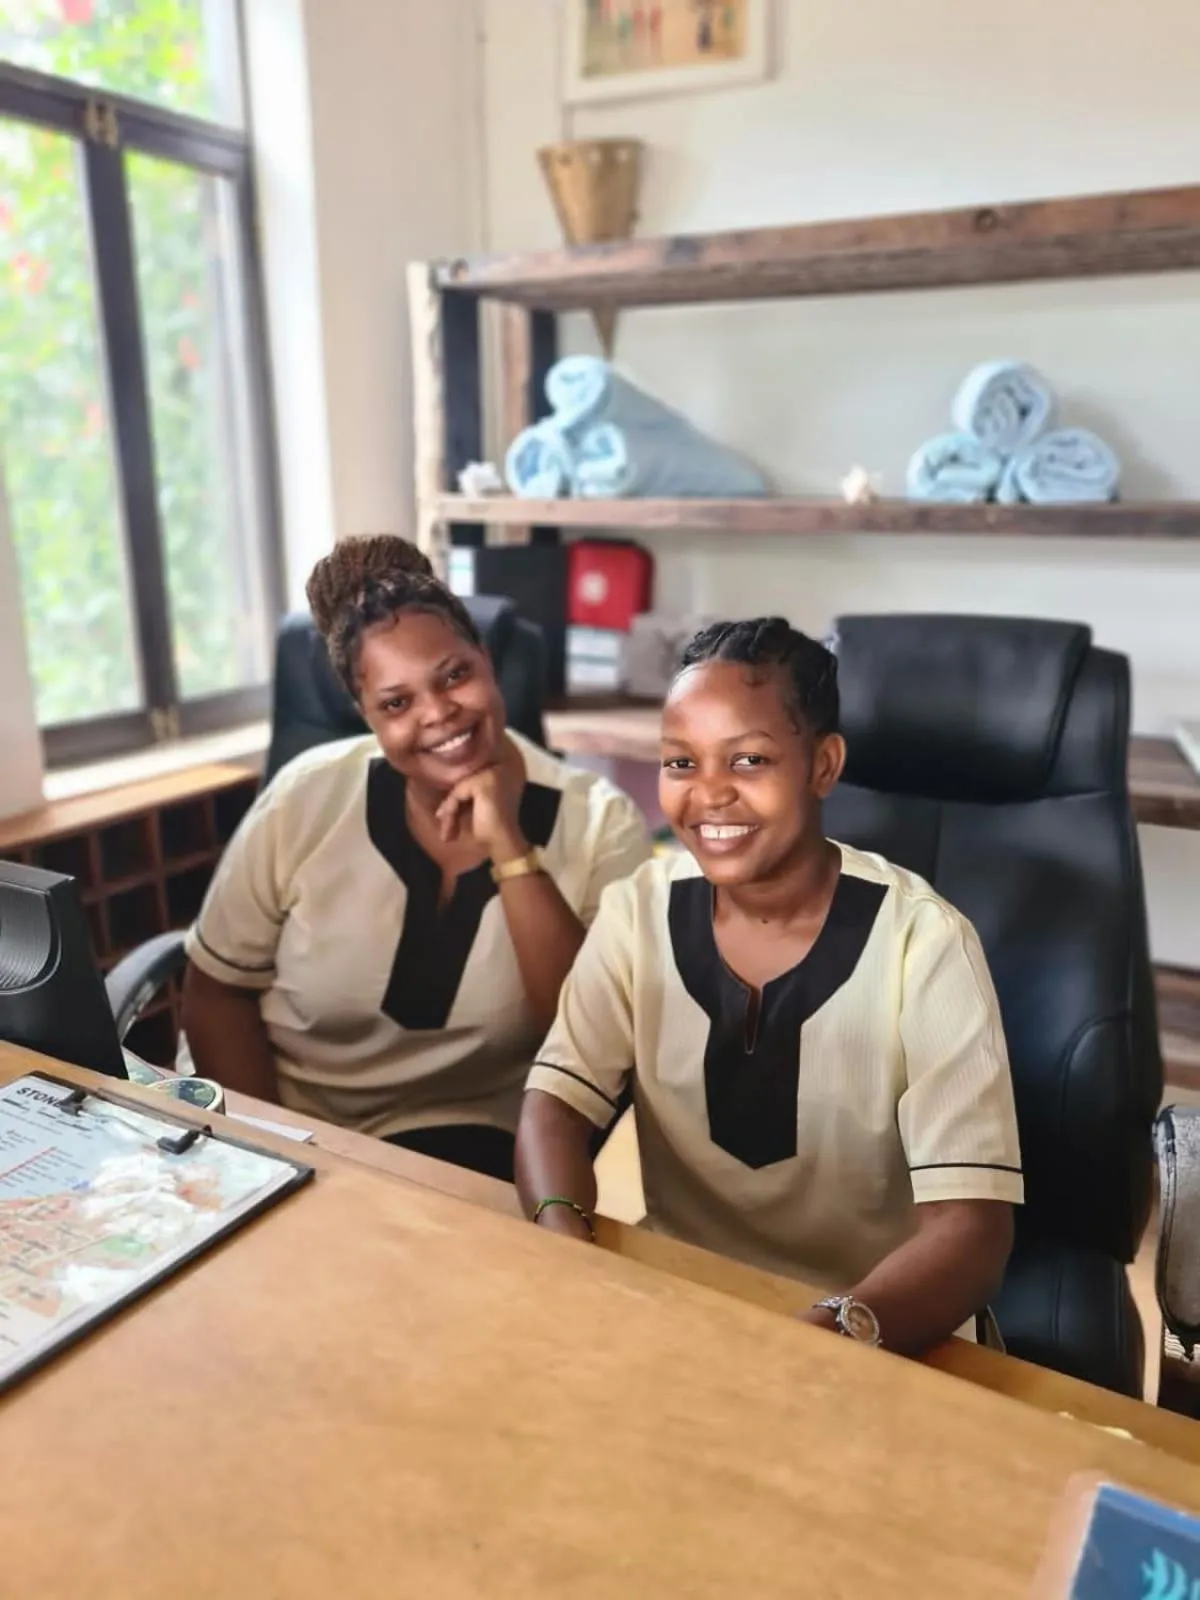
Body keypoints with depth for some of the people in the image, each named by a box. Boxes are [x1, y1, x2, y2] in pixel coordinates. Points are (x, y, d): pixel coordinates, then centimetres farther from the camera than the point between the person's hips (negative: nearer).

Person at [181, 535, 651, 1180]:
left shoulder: (600, 823, -11)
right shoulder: (308, 797, -8)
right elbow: (218, 990, 0)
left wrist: (510, 850, -24)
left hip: (458, 1139, -1)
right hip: (279, 1117, 2)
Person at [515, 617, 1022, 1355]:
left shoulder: (923, 942, -16)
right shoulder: (638, 911, -5)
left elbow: (972, 1228, -21)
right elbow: (553, 1105, -7)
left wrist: (826, 1338, -39)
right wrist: (565, 1247, -28)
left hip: (879, 1336, -2)